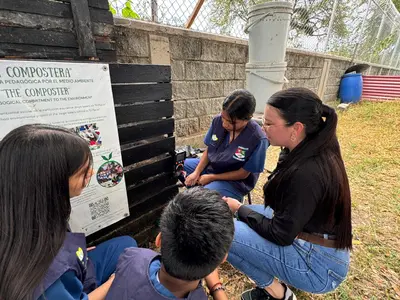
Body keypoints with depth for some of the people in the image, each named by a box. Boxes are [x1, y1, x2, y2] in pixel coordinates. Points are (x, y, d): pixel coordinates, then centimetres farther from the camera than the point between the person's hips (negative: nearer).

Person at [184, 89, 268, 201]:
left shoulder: (258, 139, -28)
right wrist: (196, 172, -13)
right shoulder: (218, 120, -15)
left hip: (235, 182, -6)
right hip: (210, 166, 6)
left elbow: (243, 174, -18)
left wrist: (211, 177, -17)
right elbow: (208, 150, -2)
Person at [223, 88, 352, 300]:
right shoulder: (315, 150, -4)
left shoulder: (306, 173, -32)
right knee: (240, 217, 11)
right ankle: (274, 282, 16)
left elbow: (280, 235, -22)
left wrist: (239, 209, -9)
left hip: (318, 263, -8)